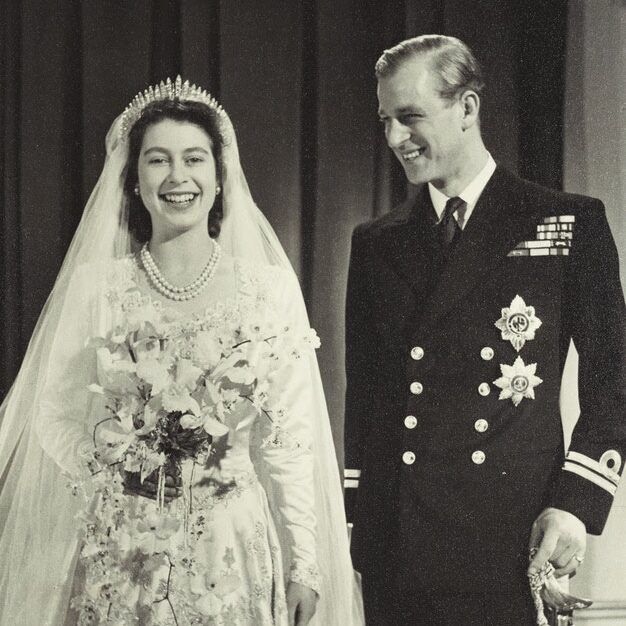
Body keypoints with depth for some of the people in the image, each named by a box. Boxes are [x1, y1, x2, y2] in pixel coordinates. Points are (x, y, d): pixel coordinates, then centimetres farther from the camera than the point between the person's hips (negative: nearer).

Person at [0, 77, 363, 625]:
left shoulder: (271, 286, -1)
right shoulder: (96, 284, 0)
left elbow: (291, 434, -1)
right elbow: (55, 415, 5)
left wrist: (305, 566, -3)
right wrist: (111, 469, -11)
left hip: (235, 544, 0)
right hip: (122, 548, 0)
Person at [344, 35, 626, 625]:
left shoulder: (571, 223, 2)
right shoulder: (375, 243, 12)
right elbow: (362, 391, 15)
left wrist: (576, 503, -8)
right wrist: (350, 510, 8)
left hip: (512, 542, -3)